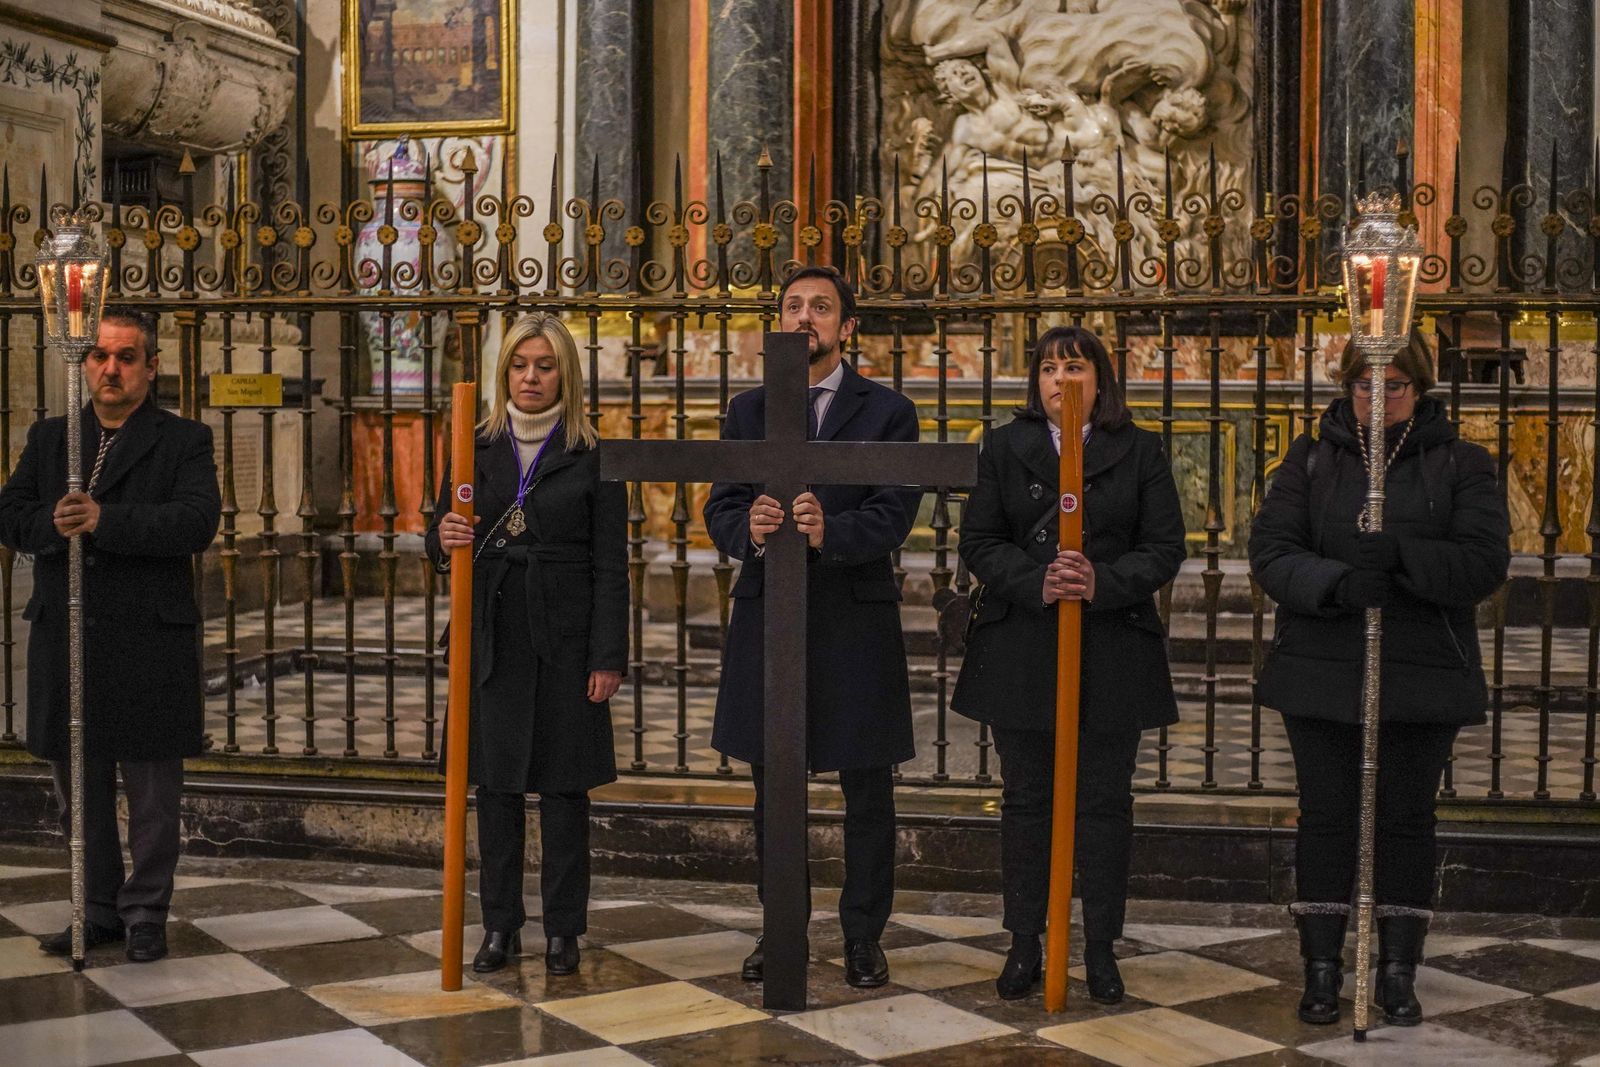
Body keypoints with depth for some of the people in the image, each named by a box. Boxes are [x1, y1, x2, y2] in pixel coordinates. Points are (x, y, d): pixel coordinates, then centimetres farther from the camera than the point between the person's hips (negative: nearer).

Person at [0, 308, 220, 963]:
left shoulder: (184, 441, 0)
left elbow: (198, 522, -16)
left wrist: (105, 520, -24)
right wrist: (54, 523, -17)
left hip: (150, 645, -4)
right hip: (64, 639, 4)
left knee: (153, 792, 5)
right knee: (79, 787, 13)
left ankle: (145, 914, 18)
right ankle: (98, 911, 26)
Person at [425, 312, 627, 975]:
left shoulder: (592, 458, 0)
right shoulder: (475, 449, 8)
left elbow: (610, 567, -2)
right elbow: (442, 543, 12)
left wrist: (608, 657, -8)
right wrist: (444, 541, -13)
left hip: (565, 640, -2)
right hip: (491, 639, 3)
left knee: (564, 785, 3)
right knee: (495, 783, 6)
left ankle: (562, 930, 13)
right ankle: (500, 926, 16)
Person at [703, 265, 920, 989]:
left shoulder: (888, 412, 2)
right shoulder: (747, 411, 10)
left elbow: (894, 514, -10)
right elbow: (719, 507, 1)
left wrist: (831, 531, -28)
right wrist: (749, 529, -22)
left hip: (855, 619, -2)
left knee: (867, 790, 5)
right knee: (773, 788, 12)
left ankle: (863, 935, 18)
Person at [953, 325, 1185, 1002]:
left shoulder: (1139, 451, 3)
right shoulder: (1004, 447, 6)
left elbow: (1164, 548, -2)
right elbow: (978, 542, 0)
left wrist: (1102, 582, -19)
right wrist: (1036, 582, -17)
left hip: (1112, 649, 0)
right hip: (1020, 650, 1)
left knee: (1105, 803, 5)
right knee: (1025, 800, 7)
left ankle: (1101, 948, 17)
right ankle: (1024, 945, 17)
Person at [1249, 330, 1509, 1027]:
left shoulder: (1460, 464, 3)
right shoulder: (1312, 457, 5)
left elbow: (1484, 563, -9)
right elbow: (1270, 550, -6)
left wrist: (1401, 554, -26)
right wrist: (1336, 583, -24)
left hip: (1422, 677, 0)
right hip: (1322, 673, 1)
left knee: (1408, 819, 7)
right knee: (1325, 817, 6)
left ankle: (1398, 971, 19)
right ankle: (1321, 970, 16)